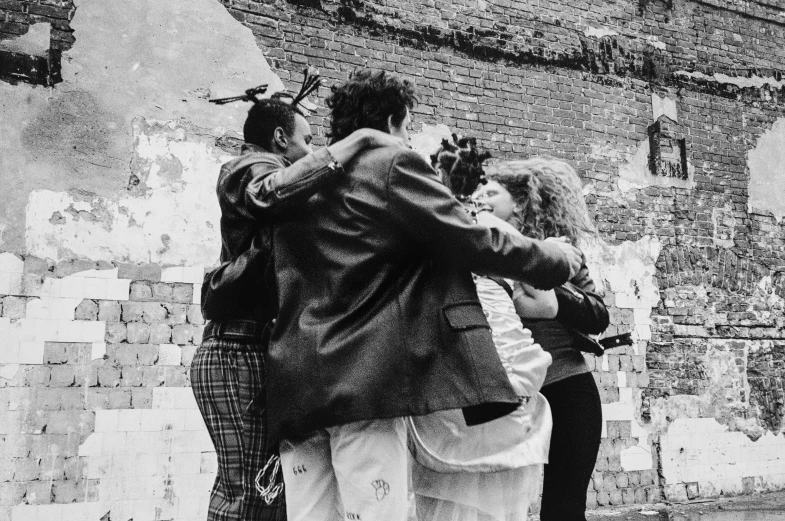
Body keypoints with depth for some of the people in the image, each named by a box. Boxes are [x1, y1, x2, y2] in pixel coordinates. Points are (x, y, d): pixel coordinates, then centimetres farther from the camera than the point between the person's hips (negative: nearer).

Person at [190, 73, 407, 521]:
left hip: (253, 351, 9)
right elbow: (276, 191, -28)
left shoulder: (262, 173, 27)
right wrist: (360, 138, -23)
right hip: (241, 352, -9)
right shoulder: (253, 168, -3)